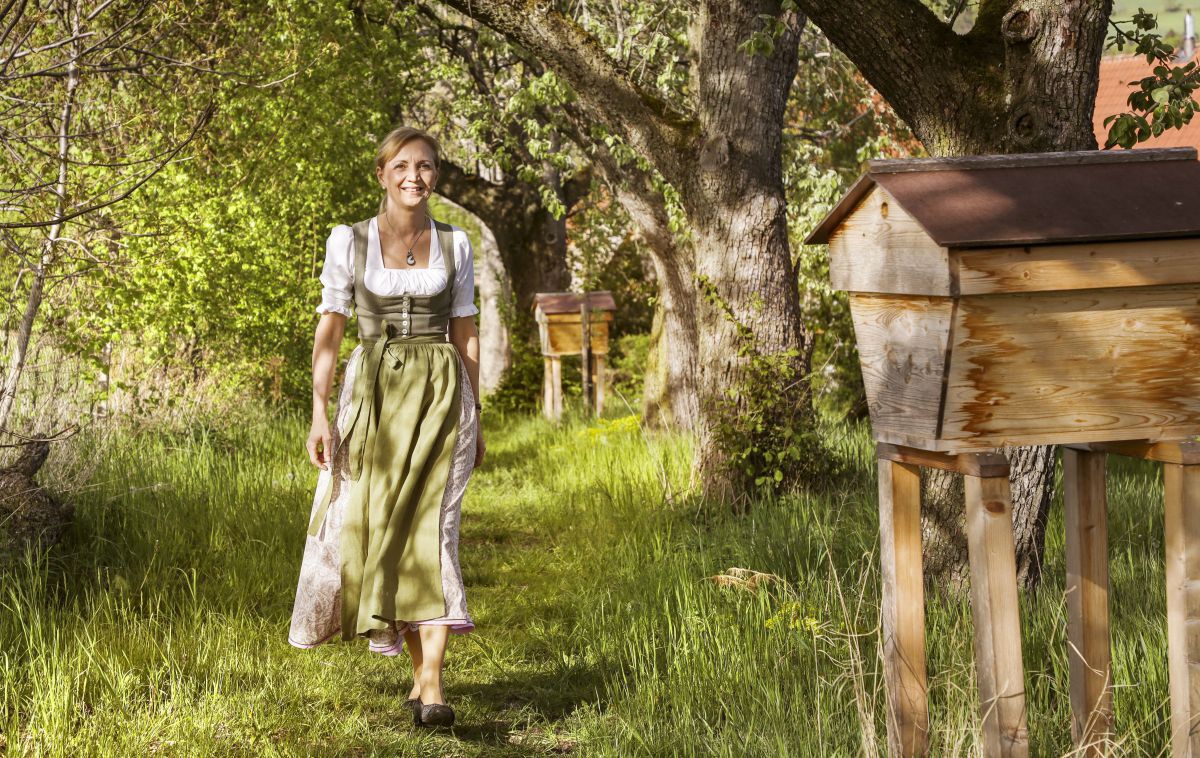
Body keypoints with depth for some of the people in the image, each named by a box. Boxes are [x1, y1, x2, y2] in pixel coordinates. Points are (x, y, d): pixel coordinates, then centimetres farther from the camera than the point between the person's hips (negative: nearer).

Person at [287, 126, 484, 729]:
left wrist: (474, 419, 10)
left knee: (431, 530, -13)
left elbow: (466, 333, 11)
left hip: (440, 393, 0)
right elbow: (328, 330, 1)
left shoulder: (455, 244, 6)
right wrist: (320, 414, -7)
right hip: (374, 393, 0)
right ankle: (420, 671, 19)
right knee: (377, 529, 1)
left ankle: (432, 686, -18)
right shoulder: (349, 241, 1)